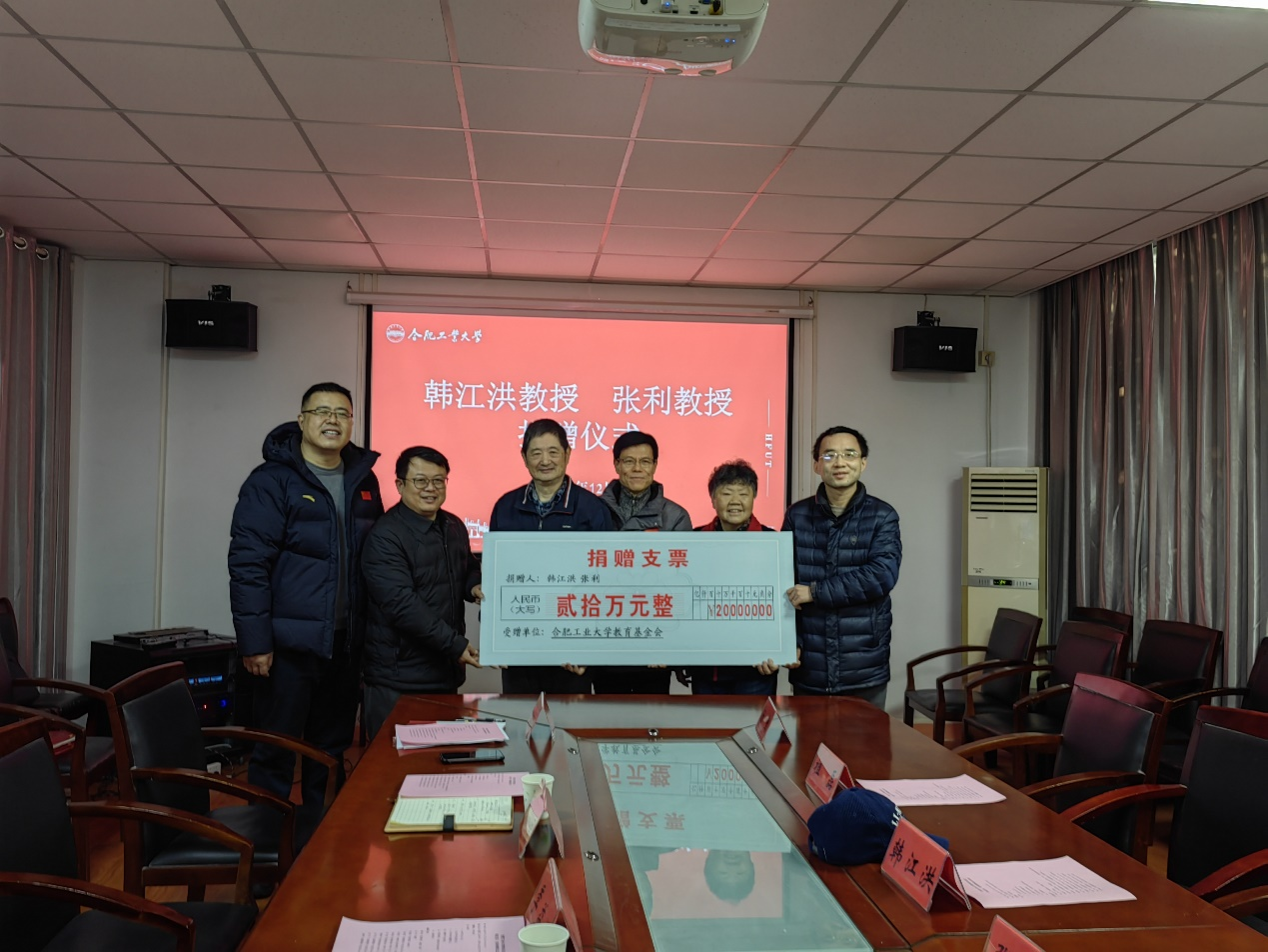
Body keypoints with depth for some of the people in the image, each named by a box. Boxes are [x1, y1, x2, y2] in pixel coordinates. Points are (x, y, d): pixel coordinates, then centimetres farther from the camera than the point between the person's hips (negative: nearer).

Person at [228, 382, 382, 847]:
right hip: (290, 642, -6)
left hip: (345, 644, 6)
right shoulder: (272, 480, -8)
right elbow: (247, 564, -12)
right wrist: (255, 641, -16)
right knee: (276, 753, 3)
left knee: (331, 754, 15)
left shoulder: (364, 481, 11)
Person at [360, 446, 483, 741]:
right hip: (398, 680, -7)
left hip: (447, 672, 7)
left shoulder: (454, 527, 11)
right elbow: (402, 603, -22)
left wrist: (475, 587, 2)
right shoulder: (385, 536, -14)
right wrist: (455, 644, -24)